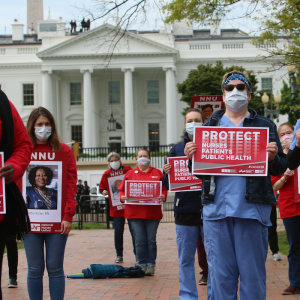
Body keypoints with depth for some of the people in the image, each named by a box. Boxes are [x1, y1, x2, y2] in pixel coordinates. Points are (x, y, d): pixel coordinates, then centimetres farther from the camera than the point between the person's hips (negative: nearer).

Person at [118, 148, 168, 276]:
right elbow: (122, 190, 11)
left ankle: (151, 265, 9)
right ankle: (142, 265, 10)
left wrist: (163, 197, -13)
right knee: (140, 240, 0)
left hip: (152, 212, 0)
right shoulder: (130, 174, 12)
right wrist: (122, 197, -9)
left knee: (151, 240, 1)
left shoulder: (157, 173, 10)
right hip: (135, 212, 0)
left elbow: (164, 189, 6)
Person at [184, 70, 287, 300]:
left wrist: (273, 158, -15)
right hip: (217, 208, 2)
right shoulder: (210, 126, 16)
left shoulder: (265, 126, 11)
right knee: (220, 275, 5)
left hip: (252, 209, -1)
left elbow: (279, 169, 6)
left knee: (253, 275, 3)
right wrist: (191, 157, -6)